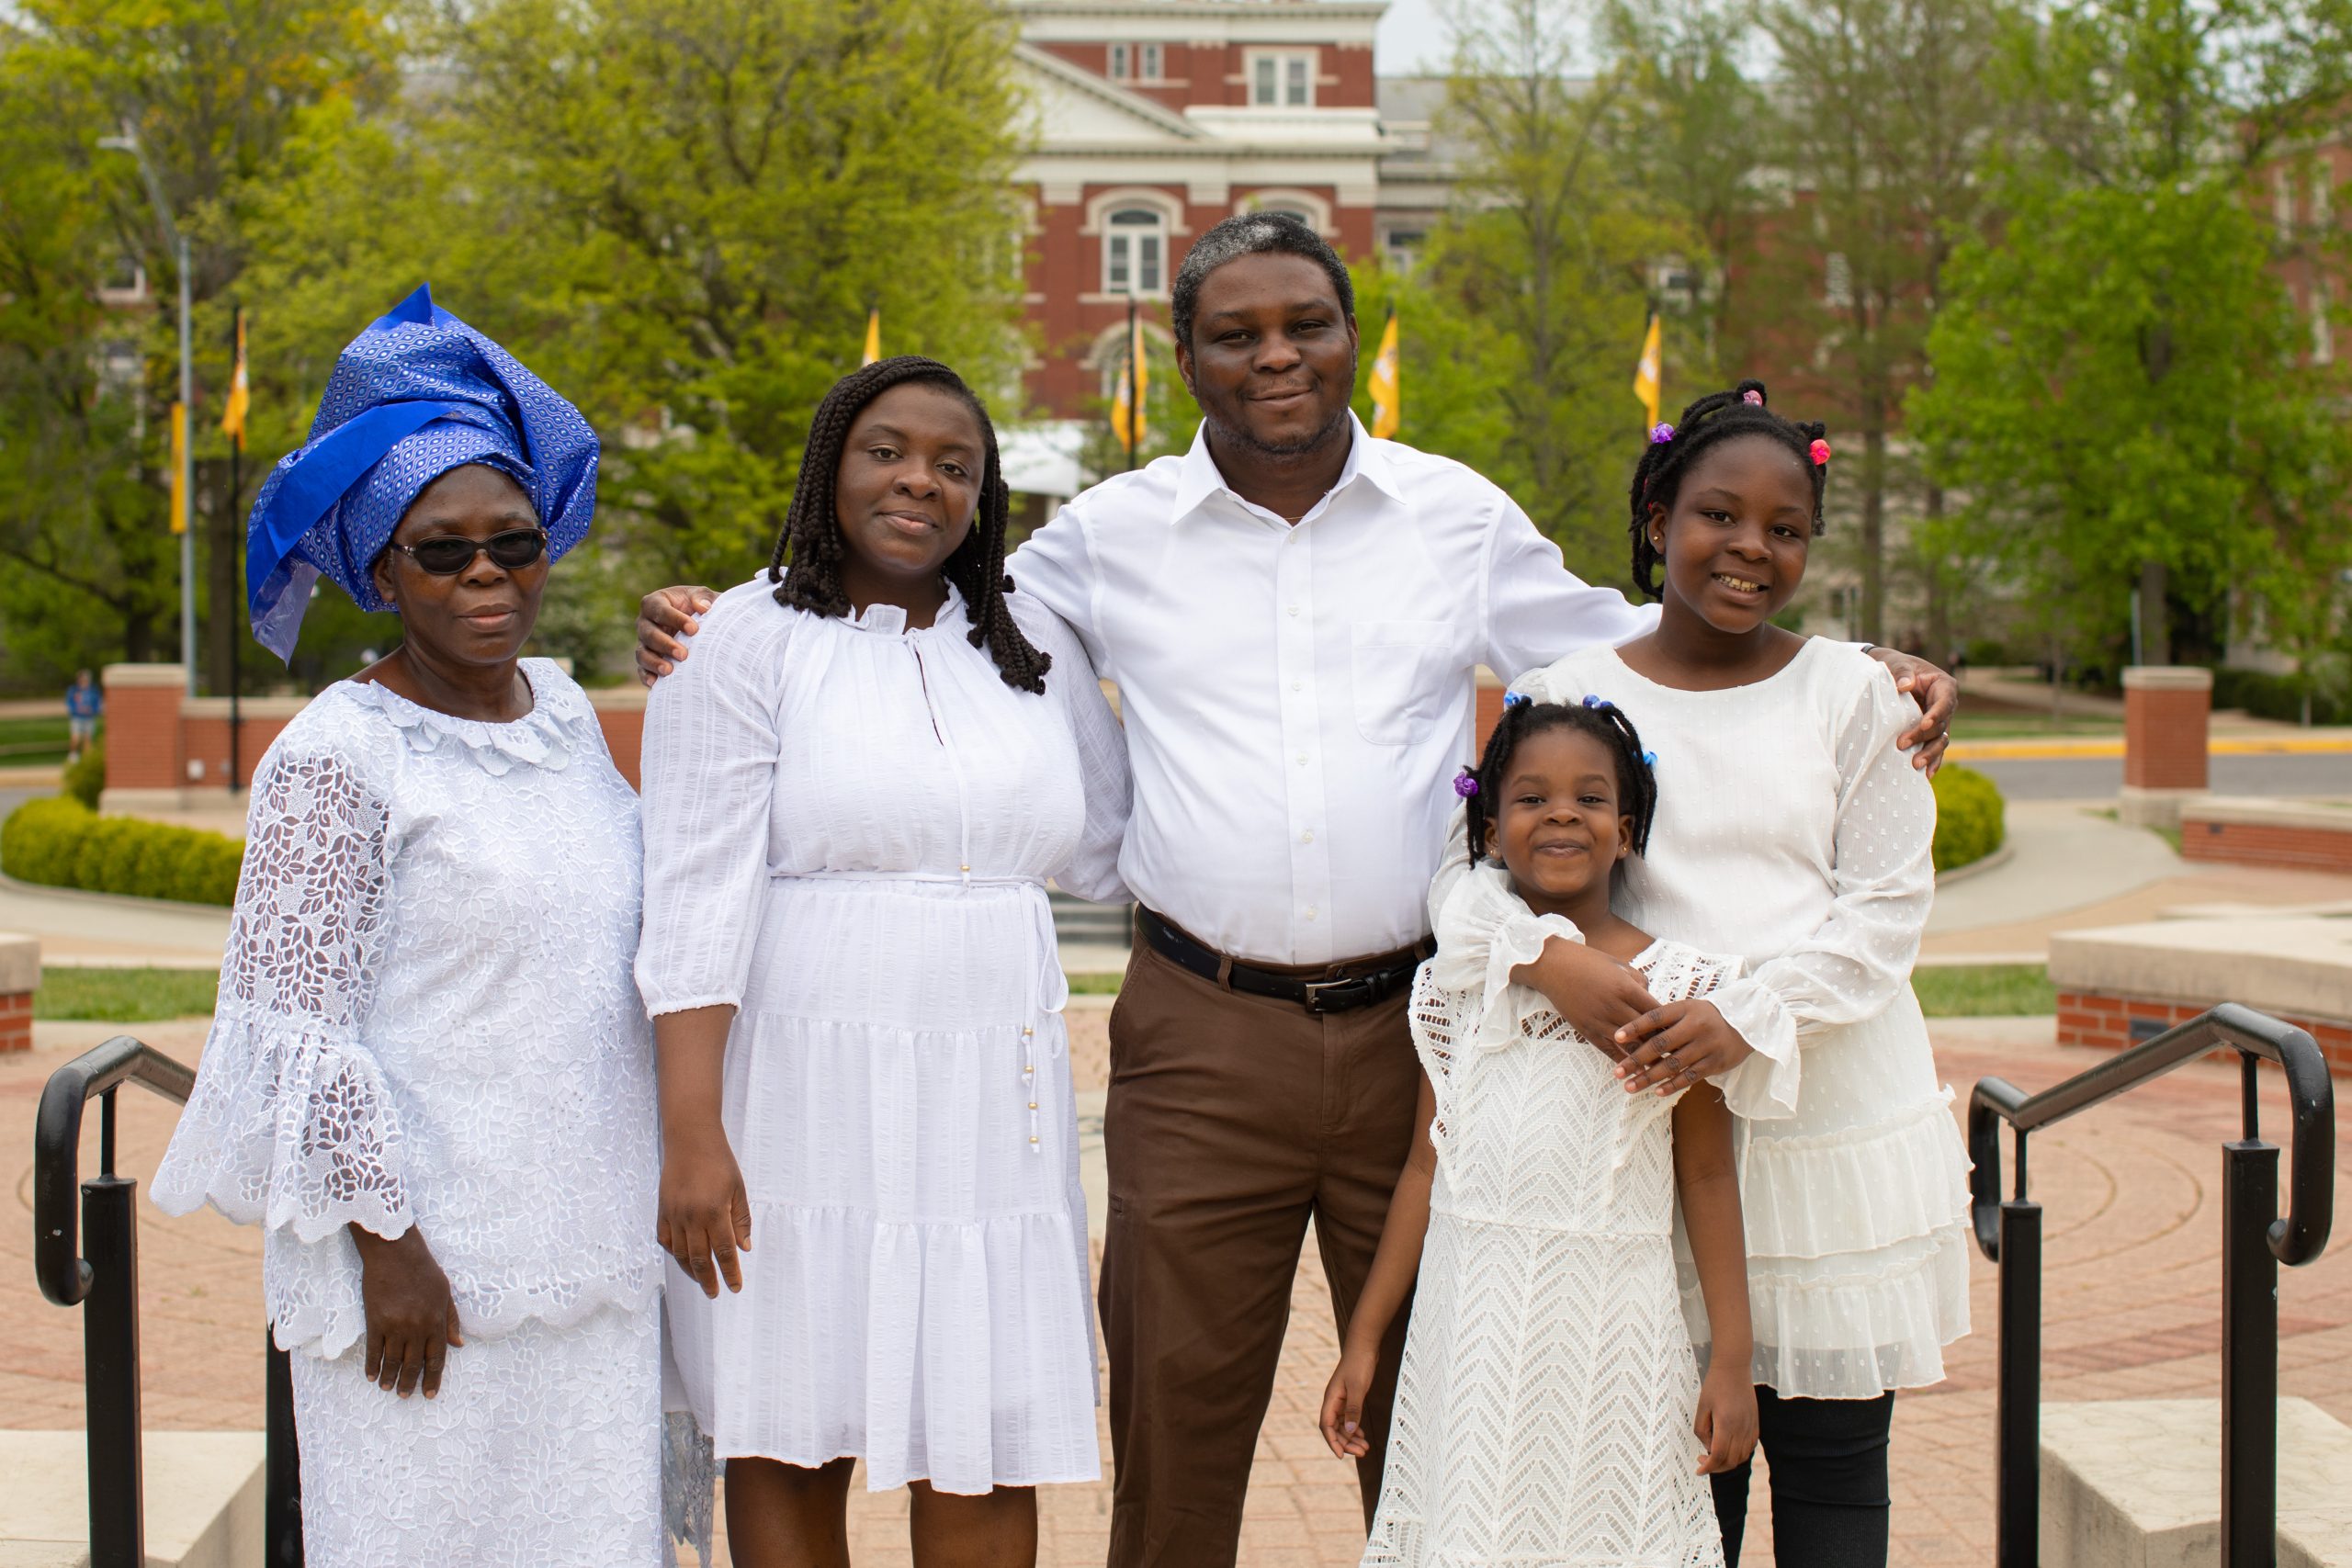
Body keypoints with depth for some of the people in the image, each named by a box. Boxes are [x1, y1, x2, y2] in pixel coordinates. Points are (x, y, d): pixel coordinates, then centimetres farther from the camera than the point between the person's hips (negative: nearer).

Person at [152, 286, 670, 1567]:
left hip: (589, 1243, 6)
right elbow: (298, 1019, -14)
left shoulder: (565, 715, 10)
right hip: (426, 1251, -6)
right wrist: (385, 1245, -16)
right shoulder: (337, 757, -11)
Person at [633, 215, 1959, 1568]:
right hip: (1201, 1040, 0)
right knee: (1177, 1412, 3)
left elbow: (1627, 650, 18)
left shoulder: (1461, 517, 7)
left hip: (1414, 1028, 1)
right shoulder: (1113, 534, 5)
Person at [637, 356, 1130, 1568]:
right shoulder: (748, 639, 0)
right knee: (794, 1445, 4)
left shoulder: (1034, 647, 14)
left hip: (990, 1100, 4)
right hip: (804, 1100, -3)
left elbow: (1108, 853, 19)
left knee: (988, 1462, 2)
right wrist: (690, 1134, -15)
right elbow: (696, 894, -8)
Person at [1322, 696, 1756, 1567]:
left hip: (1608, 1328, -2)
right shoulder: (1458, 982, 5)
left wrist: (1733, 1361, 0)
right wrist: (1363, 1339, 10)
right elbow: (1429, 1165, 10)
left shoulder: (1673, 986, -1)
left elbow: (1707, 1177, 2)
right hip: (1470, 1328, 2)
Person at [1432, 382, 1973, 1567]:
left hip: (1836, 1107, 0)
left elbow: (1888, 902, -1)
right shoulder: (1574, 695, 3)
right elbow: (1467, 868, -3)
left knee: (1833, 1467, 7)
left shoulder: (1847, 692, 4)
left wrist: (1750, 1018, -16)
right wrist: (1550, 956, -24)